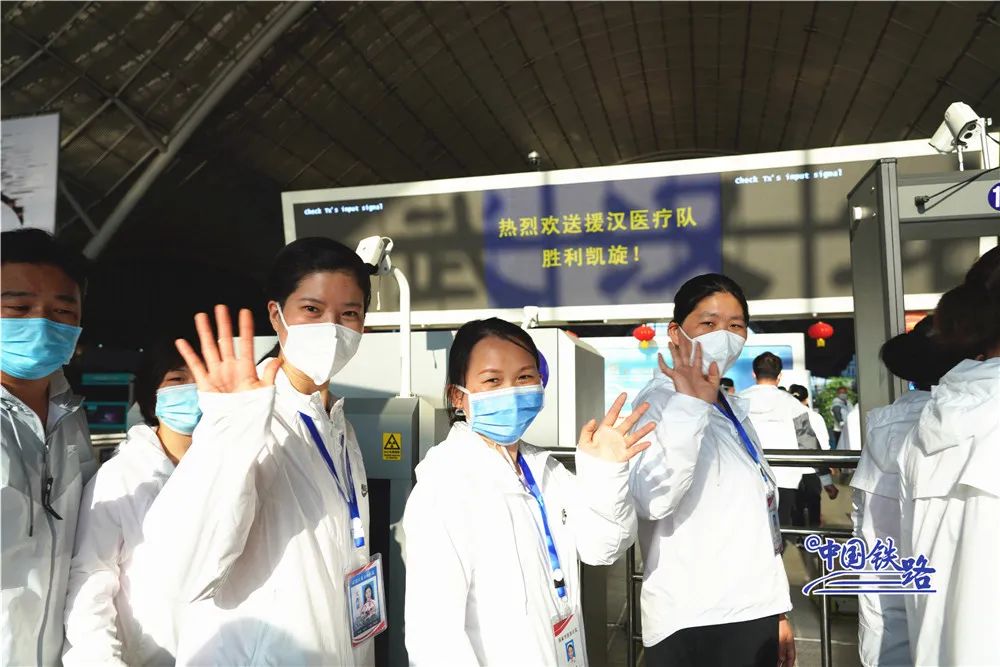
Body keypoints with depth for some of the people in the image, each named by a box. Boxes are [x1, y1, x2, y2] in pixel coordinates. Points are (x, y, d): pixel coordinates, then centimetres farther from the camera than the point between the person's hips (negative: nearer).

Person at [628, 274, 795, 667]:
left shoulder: (735, 410, 13)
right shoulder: (660, 401, -12)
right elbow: (652, 500, -30)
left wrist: (779, 611, 18)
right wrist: (691, 403, -33)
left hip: (755, 613, 8)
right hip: (694, 623, -7)